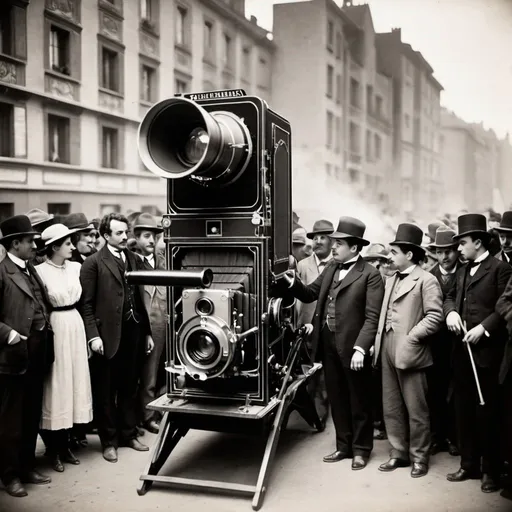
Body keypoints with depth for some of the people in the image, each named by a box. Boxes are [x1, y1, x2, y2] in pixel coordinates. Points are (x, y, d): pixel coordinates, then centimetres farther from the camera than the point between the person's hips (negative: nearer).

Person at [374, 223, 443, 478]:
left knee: (416, 410, 4)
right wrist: (378, 343, 8)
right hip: (387, 352, 7)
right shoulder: (391, 280, 17)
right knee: (391, 409, 13)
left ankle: (419, 458, 17)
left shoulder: (426, 280, -6)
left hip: (410, 353, -7)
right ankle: (398, 453, 25)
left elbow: (434, 317, -13)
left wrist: (409, 338, -17)